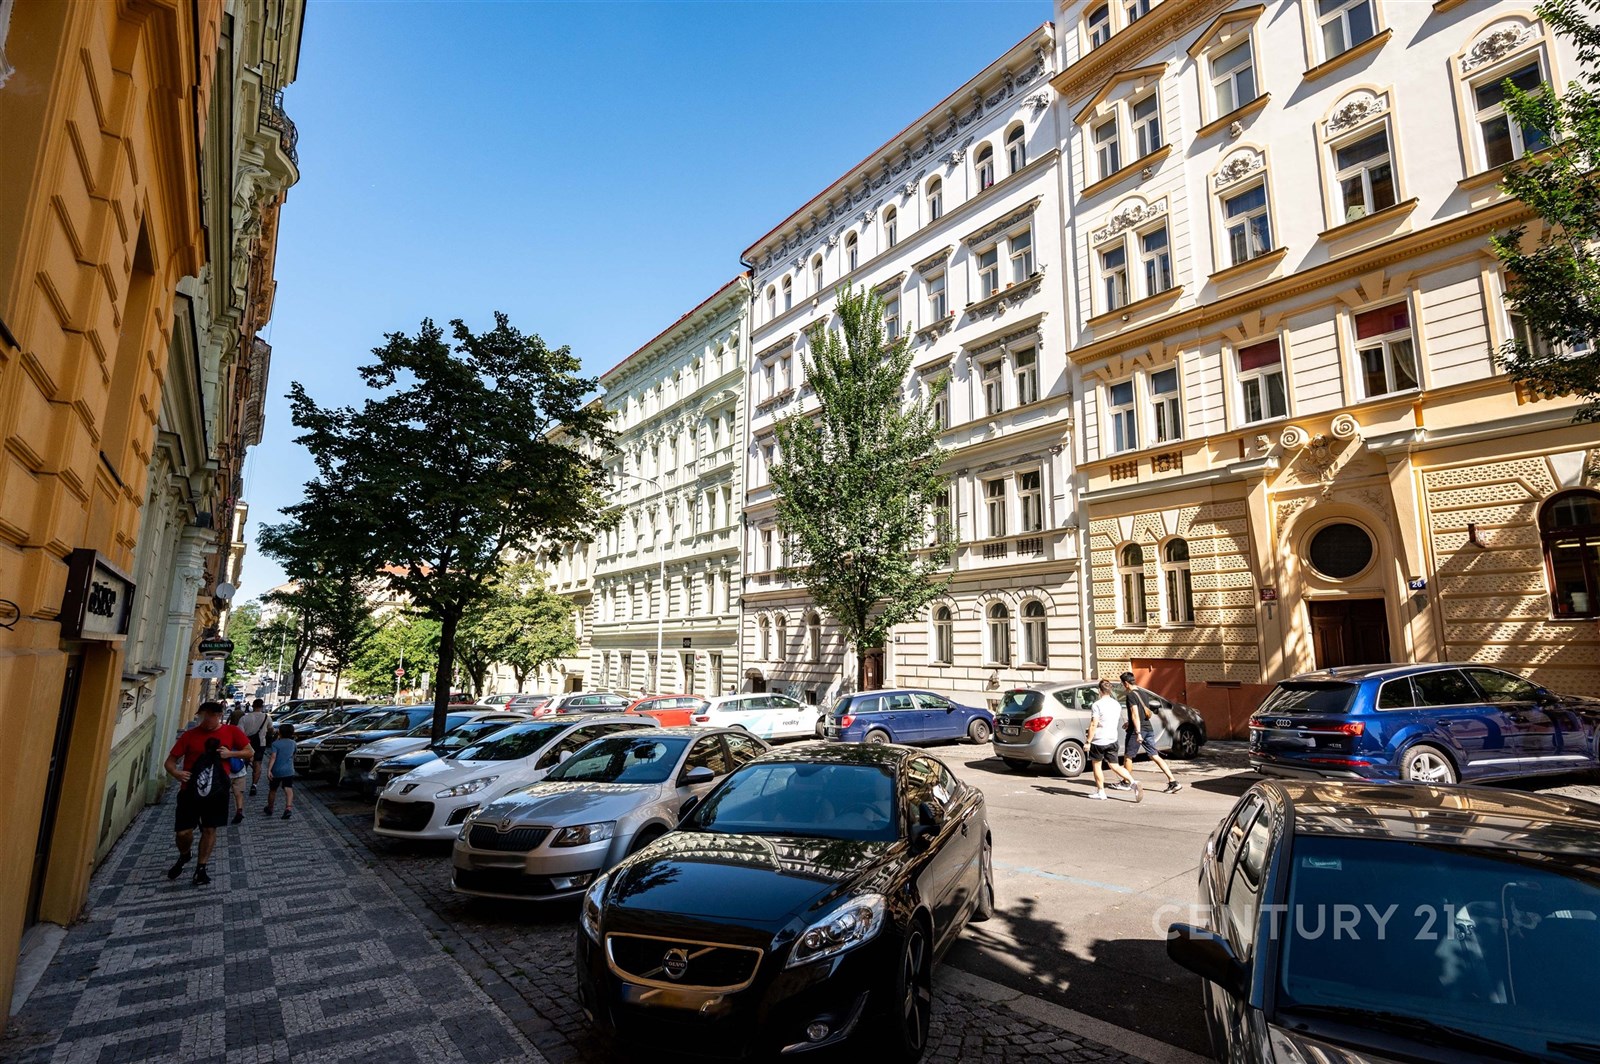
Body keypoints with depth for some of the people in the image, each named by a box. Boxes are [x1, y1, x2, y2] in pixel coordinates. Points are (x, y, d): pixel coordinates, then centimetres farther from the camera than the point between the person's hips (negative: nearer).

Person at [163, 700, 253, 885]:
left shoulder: (231, 732, -3)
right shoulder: (190, 735, -5)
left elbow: (250, 753, 4)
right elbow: (170, 761, -2)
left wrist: (230, 753, -13)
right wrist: (176, 773, -23)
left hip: (216, 791, 0)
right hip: (190, 790, 0)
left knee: (210, 829, 8)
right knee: (184, 831, 2)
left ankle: (201, 867, 25)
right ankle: (183, 856, 35)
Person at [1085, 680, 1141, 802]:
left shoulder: (1097, 705, -15)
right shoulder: (1117, 704, 7)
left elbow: (1093, 725, -18)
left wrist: (1088, 741, -14)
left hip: (1098, 740, -6)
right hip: (1112, 740, 6)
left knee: (1096, 765, 10)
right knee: (1114, 765, 11)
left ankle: (1100, 792, 14)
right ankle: (1133, 782, -10)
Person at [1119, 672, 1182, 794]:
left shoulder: (1131, 695, -12)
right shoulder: (1142, 693, 15)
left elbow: (1135, 714, -22)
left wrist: (1138, 732, -27)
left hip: (1137, 730, -8)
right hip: (1149, 729, 8)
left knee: (1128, 756, 7)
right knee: (1155, 756, 6)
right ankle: (1173, 781, -3)